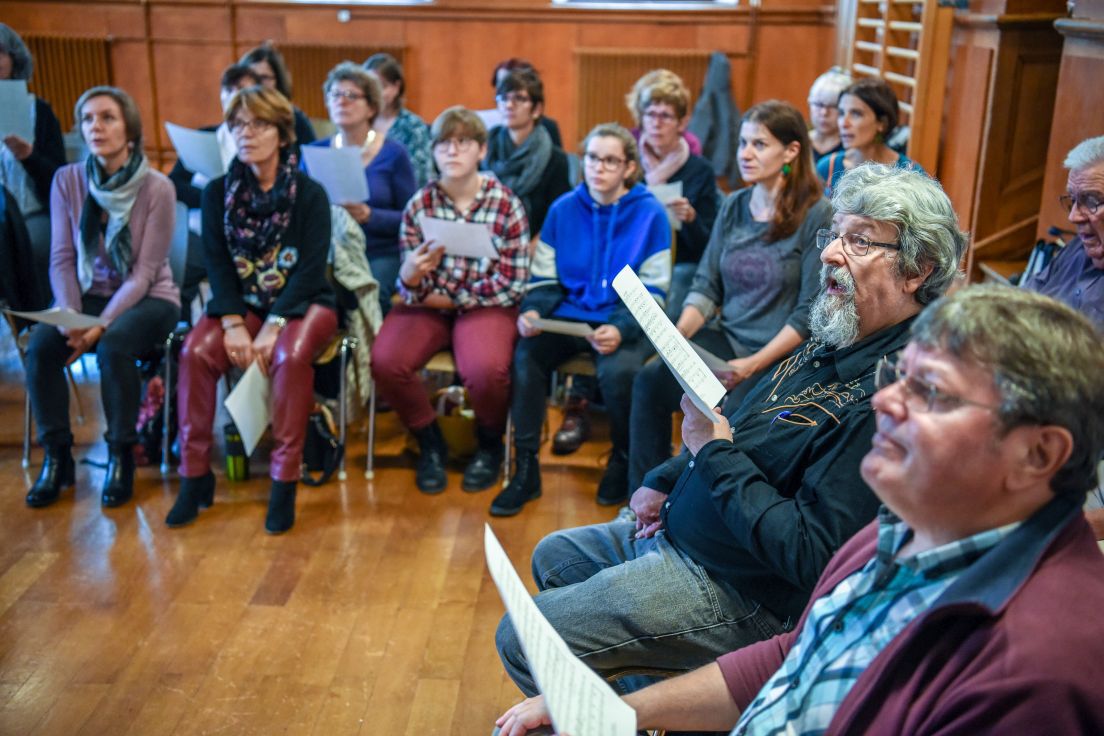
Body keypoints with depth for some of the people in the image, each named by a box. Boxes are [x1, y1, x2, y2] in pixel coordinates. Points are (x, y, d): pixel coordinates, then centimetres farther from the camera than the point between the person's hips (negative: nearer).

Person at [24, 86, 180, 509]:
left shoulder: (157, 187, -12)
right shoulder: (67, 180, -2)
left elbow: (144, 272, -14)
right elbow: (62, 260, -2)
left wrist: (102, 324, -24)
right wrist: (70, 316, -18)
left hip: (147, 298, -3)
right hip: (90, 294, 3)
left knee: (114, 346, -34)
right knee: (40, 344, -24)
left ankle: (120, 455, -13)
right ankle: (57, 455, -8)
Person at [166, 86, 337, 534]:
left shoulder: (309, 193, -6)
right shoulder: (218, 193, 3)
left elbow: (310, 269, -13)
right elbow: (218, 265, -1)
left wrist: (273, 326, -22)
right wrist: (233, 323, -17)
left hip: (302, 303, -3)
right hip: (243, 304, 3)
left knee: (290, 356, -35)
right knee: (196, 351, -25)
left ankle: (285, 480, -23)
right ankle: (195, 475, -15)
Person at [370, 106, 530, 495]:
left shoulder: (506, 204, -6)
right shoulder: (419, 204, -1)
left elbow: (512, 284, -7)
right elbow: (411, 290, -1)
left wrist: (451, 299, -8)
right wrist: (411, 274, -26)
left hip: (485, 305, -2)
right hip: (429, 304, 3)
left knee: (486, 370, -33)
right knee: (385, 362, -25)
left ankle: (490, 443, 4)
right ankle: (430, 441, 5)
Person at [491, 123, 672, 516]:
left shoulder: (650, 214, -4)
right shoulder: (564, 209, 6)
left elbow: (653, 292, -5)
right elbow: (544, 278, 10)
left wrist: (621, 329, -23)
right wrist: (532, 311, -13)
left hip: (625, 321, -3)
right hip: (569, 316, 3)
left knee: (618, 371, -33)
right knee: (525, 357, -25)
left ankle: (623, 461, 0)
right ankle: (525, 471, -11)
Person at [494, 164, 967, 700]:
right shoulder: (834, 340, 5)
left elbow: (809, 555, -31)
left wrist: (713, 451, -25)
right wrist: (666, 483, 8)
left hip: (734, 593, -10)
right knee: (552, 556, 23)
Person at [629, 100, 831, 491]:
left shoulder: (817, 216, -9)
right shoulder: (734, 206, 9)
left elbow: (809, 313, -12)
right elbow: (706, 285, 8)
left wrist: (753, 365, -21)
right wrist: (677, 335, -10)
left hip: (779, 355, -6)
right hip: (726, 339, 6)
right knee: (649, 379, -16)